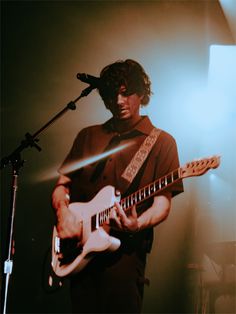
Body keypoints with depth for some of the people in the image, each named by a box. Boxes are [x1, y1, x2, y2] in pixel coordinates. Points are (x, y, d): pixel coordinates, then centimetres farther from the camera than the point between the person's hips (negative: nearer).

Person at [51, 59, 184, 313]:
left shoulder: (161, 142, 4)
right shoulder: (88, 136, 15)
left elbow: (162, 204, -3)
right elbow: (62, 184, 15)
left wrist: (137, 224, -23)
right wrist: (63, 213, -6)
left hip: (124, 247, -3)